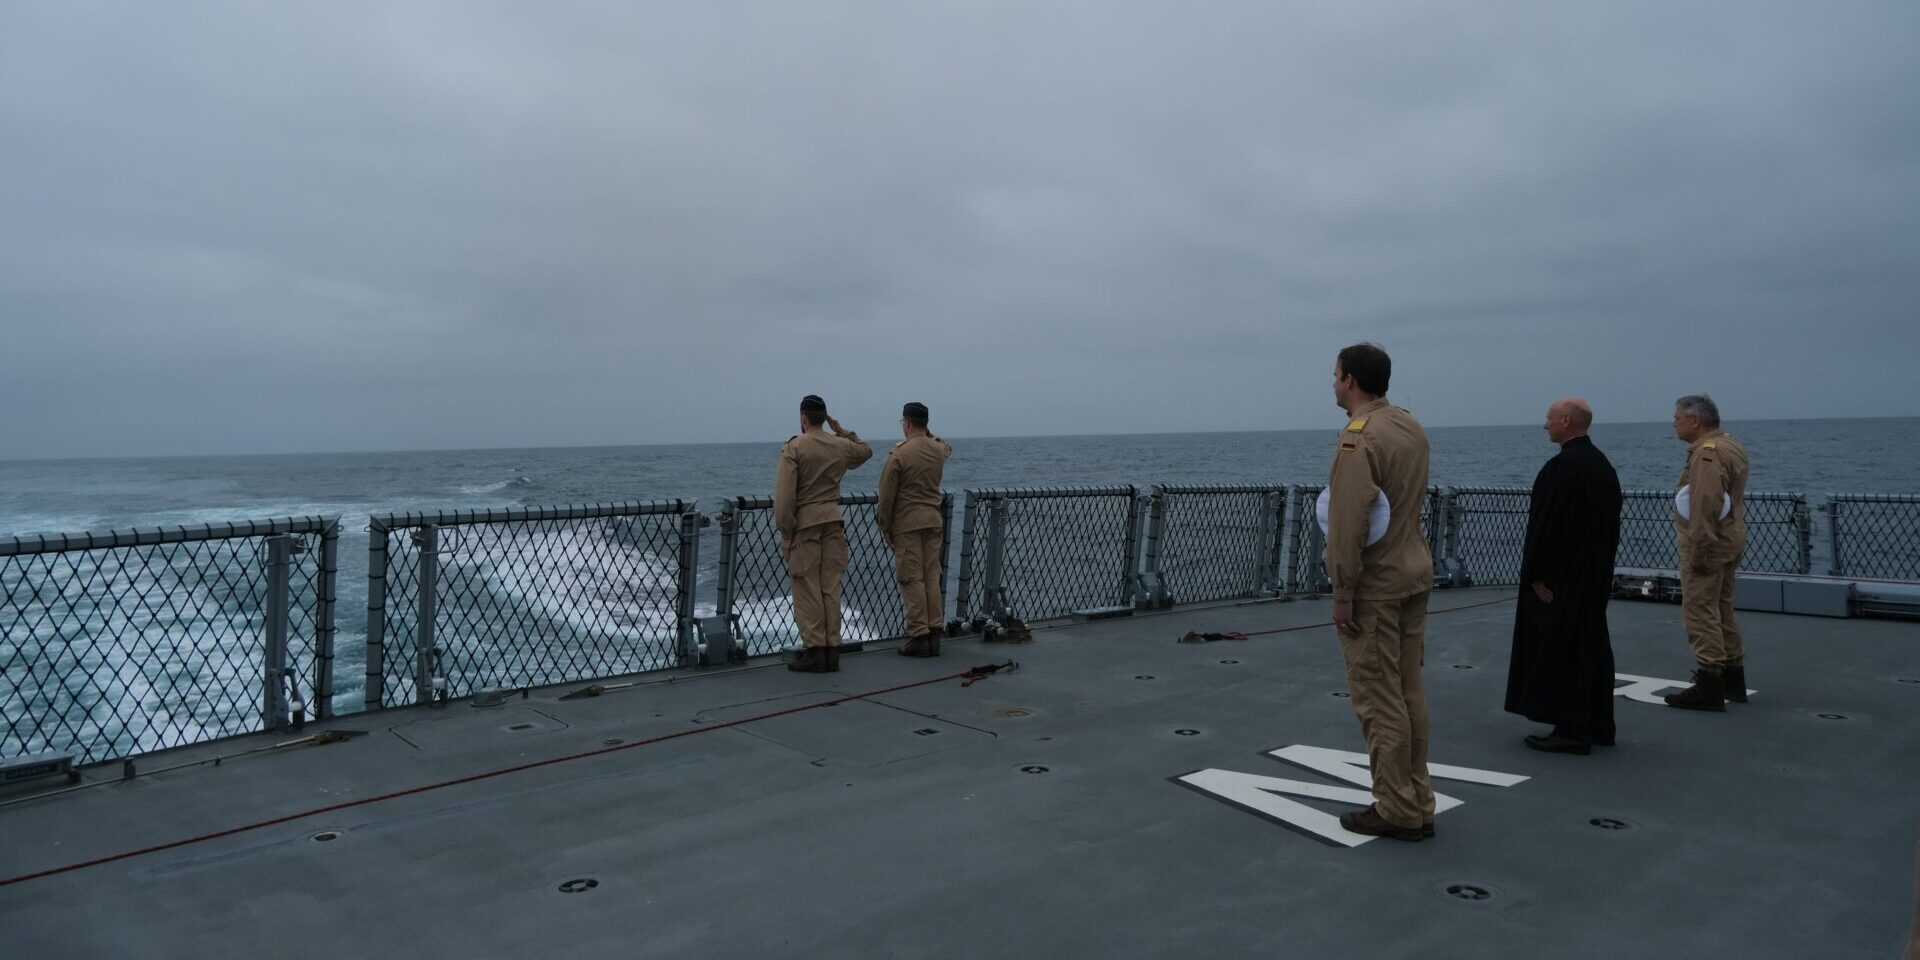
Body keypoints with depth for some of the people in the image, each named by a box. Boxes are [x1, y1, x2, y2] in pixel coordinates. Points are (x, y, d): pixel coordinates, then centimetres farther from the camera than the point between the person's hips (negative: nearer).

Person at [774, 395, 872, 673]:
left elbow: (785, 495, -14)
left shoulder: (793, 447, -8)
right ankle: (832, 651, 9)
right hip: (833, 521, 5)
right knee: (831, 588, 7)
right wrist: (840, 430, 20)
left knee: (807, 589, 0)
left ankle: (814, 651, -1)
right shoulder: (840, 446, 6)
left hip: (805, 523, -4)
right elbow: (866, 450, 30)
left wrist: (785, 534, -8)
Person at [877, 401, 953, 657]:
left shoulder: (899, 453, -12)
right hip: (934, 521, 6)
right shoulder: (939, 449, 5)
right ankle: (934, 634, 9)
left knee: (912, 580, -2)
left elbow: (887, 495, -9)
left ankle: (919, 637, -2)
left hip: (907, 523, -6)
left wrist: (885, 527, 1)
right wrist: (927, 435, 31)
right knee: (932, 577, 8)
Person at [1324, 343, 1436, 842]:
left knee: (1378, 699, -1)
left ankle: (1396, 811, 6)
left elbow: (1349, 522, -22)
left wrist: (1343, 592, -18)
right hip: (1414, 575, 9)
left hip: (1373, 586, -9)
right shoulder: (1412, 428, 10)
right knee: (1409, 693, 14)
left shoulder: (1359, 436, -18)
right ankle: (1417, 804, 22)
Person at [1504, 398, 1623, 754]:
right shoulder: (1603, 465, 10)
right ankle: (1598, 725, 21)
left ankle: (1572, 731, -1)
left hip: (1561, 578, -10)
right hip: (1595, 577, 10)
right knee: (1592, 645, 14)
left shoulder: (1562, 466, -20)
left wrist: (1538, 574, -16)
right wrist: (1598, 570, 19)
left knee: (1561, 649, -4)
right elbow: (1610, 526, 15)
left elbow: (1548, 525, -22)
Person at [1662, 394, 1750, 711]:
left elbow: (1706, 505, -25)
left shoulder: (1707, 453, -18)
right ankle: (1733, 679, 26)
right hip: (1729, 542, 11)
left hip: (1707, 546, -11)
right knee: (1722, 610, 18)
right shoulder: (1731, 446, 16)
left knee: (1700, 613, -7)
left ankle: (1709, 685, -6)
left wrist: (1698, 550, -24)